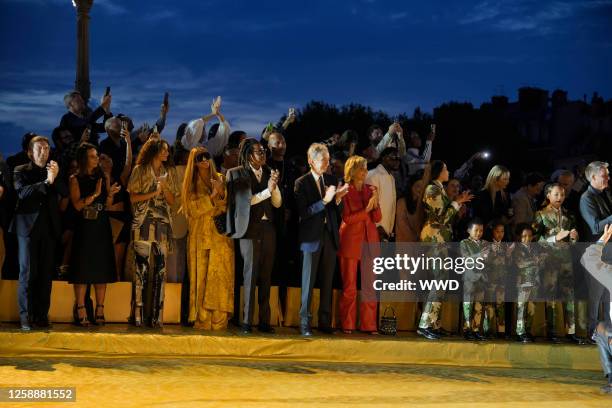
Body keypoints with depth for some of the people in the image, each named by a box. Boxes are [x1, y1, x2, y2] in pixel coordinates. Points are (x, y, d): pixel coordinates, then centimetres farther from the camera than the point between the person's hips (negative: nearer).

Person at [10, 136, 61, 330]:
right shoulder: (21, 171, 6)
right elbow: (23, 192, -11)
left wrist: (56, 177, -12)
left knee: (46, 273, 1)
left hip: (49, 227, 3)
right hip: (29, 226, -3)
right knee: (28, 273, -5)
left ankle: (42, 315, 5)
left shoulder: (53, 171, 14)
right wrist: (47, 182, -19)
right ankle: (26, 317, -3)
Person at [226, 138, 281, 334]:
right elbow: (243, 201, -7)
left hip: (268, 228, 4)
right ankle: (247, 321, -4)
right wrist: (267, 191, -10)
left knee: (266, 276, 4)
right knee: (250, 274, -7)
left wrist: (275, 185, -3)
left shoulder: (269, 173, 14)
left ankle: (264, 321, 7)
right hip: (250, 228, -4)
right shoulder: (236, 174, 1)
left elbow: (277, 203, 13)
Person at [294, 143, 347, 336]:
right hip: (312, 237, -4)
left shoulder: (332, 180, 9)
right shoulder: (301, 183, -5)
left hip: (330, 236, 5)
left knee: (328, 282, 7)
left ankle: (325, 322, 14)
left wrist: (338, 198, -8)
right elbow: (303, 213, -13)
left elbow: (336, 211, 12)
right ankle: (304, 322, 3)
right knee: (308, 282, -1)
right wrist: (325, 200, -20)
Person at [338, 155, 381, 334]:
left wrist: (375, 204, -10)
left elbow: (377, 218, 7)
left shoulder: (370, 189, 11)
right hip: (350, 241, -4)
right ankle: (347, 325, 5)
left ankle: (369, 324, 5)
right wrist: (366, 210, -17)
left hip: (369, 241, 4)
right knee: (349, 286, -1)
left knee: (369, 285, 2)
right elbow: (347, 219, -8)